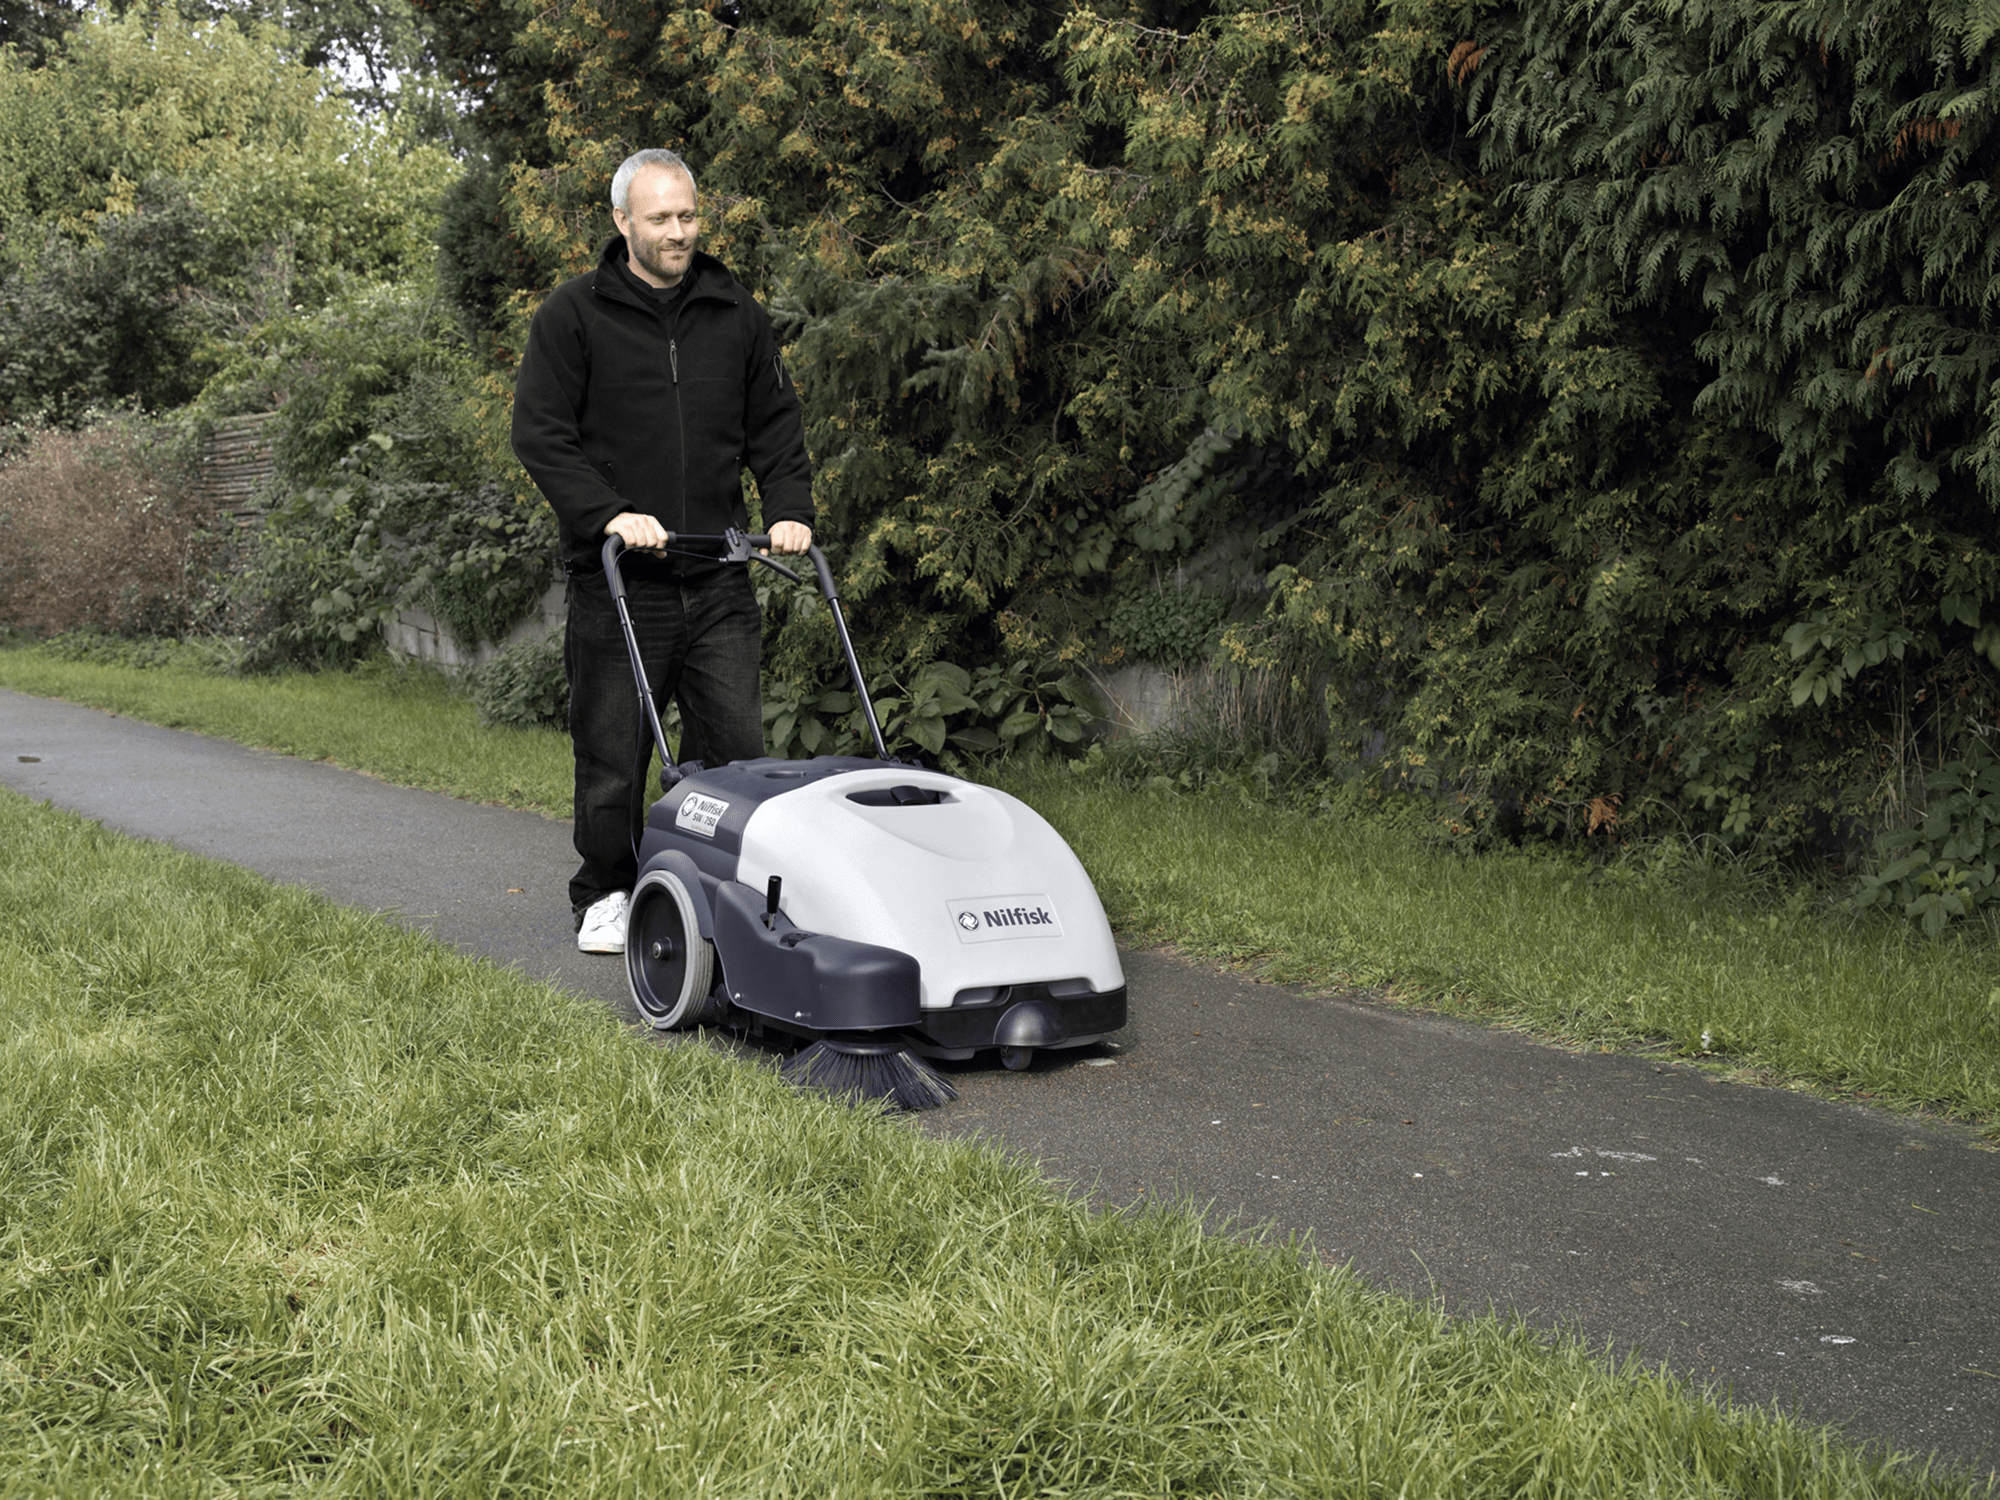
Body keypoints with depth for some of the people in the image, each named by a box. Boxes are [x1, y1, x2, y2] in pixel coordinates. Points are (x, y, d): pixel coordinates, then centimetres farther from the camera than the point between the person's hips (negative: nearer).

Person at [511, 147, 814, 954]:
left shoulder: (735, 314, 12)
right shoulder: (573, 314, 0)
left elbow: (774, 425, 17)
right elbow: (539, 433, -5)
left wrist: (788, 509, 1)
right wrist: (608, 513, -17)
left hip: (718, 580, 3)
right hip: (618, 580, -3)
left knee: (735, 742, 0)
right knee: (613, 752, 3)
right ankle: (605, 896, 19)